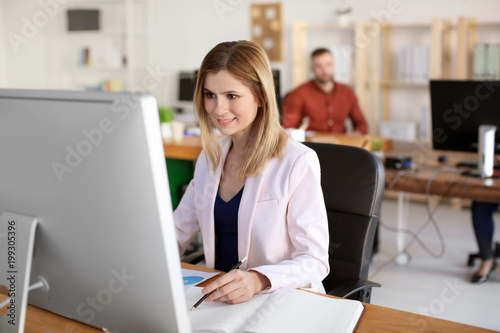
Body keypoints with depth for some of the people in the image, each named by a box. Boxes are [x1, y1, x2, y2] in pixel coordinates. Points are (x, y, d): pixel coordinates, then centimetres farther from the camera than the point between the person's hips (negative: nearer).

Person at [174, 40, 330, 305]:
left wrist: (258, 280, -34)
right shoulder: (210, 157, 10)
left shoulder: (298, 162, -12)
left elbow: (314, 261, -15)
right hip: (219, 298, 4)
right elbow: (176, 233, 12)